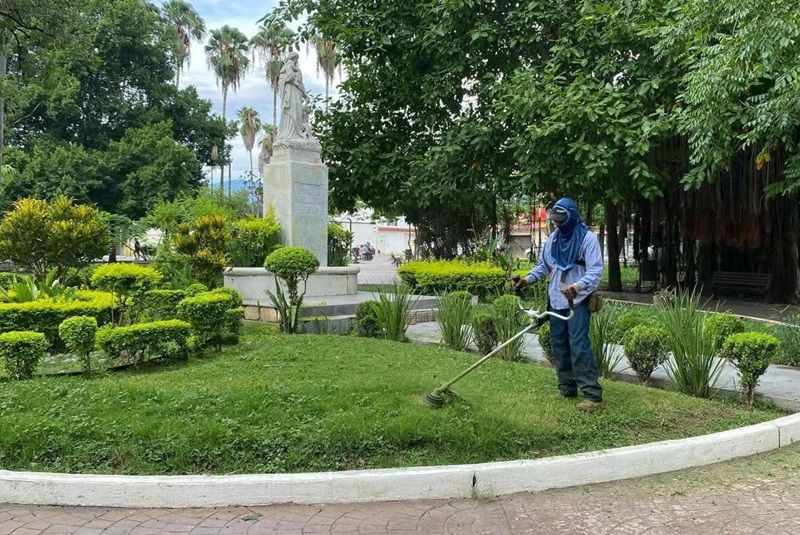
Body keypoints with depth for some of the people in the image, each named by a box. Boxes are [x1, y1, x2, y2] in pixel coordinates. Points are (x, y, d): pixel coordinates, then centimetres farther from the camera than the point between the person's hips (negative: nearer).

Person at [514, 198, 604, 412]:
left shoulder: (588, 238, -10)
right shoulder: (553, 239, 10)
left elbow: (595, 270, -18)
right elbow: (543, 265, 18)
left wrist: (578, 286, -35)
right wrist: (528, 278, -1)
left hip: (578, 301, -7)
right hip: (556, 300, 7)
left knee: (579, 346, -15)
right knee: (559, 345, 9)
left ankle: (593, 395, -12)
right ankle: (567, 388, 20)